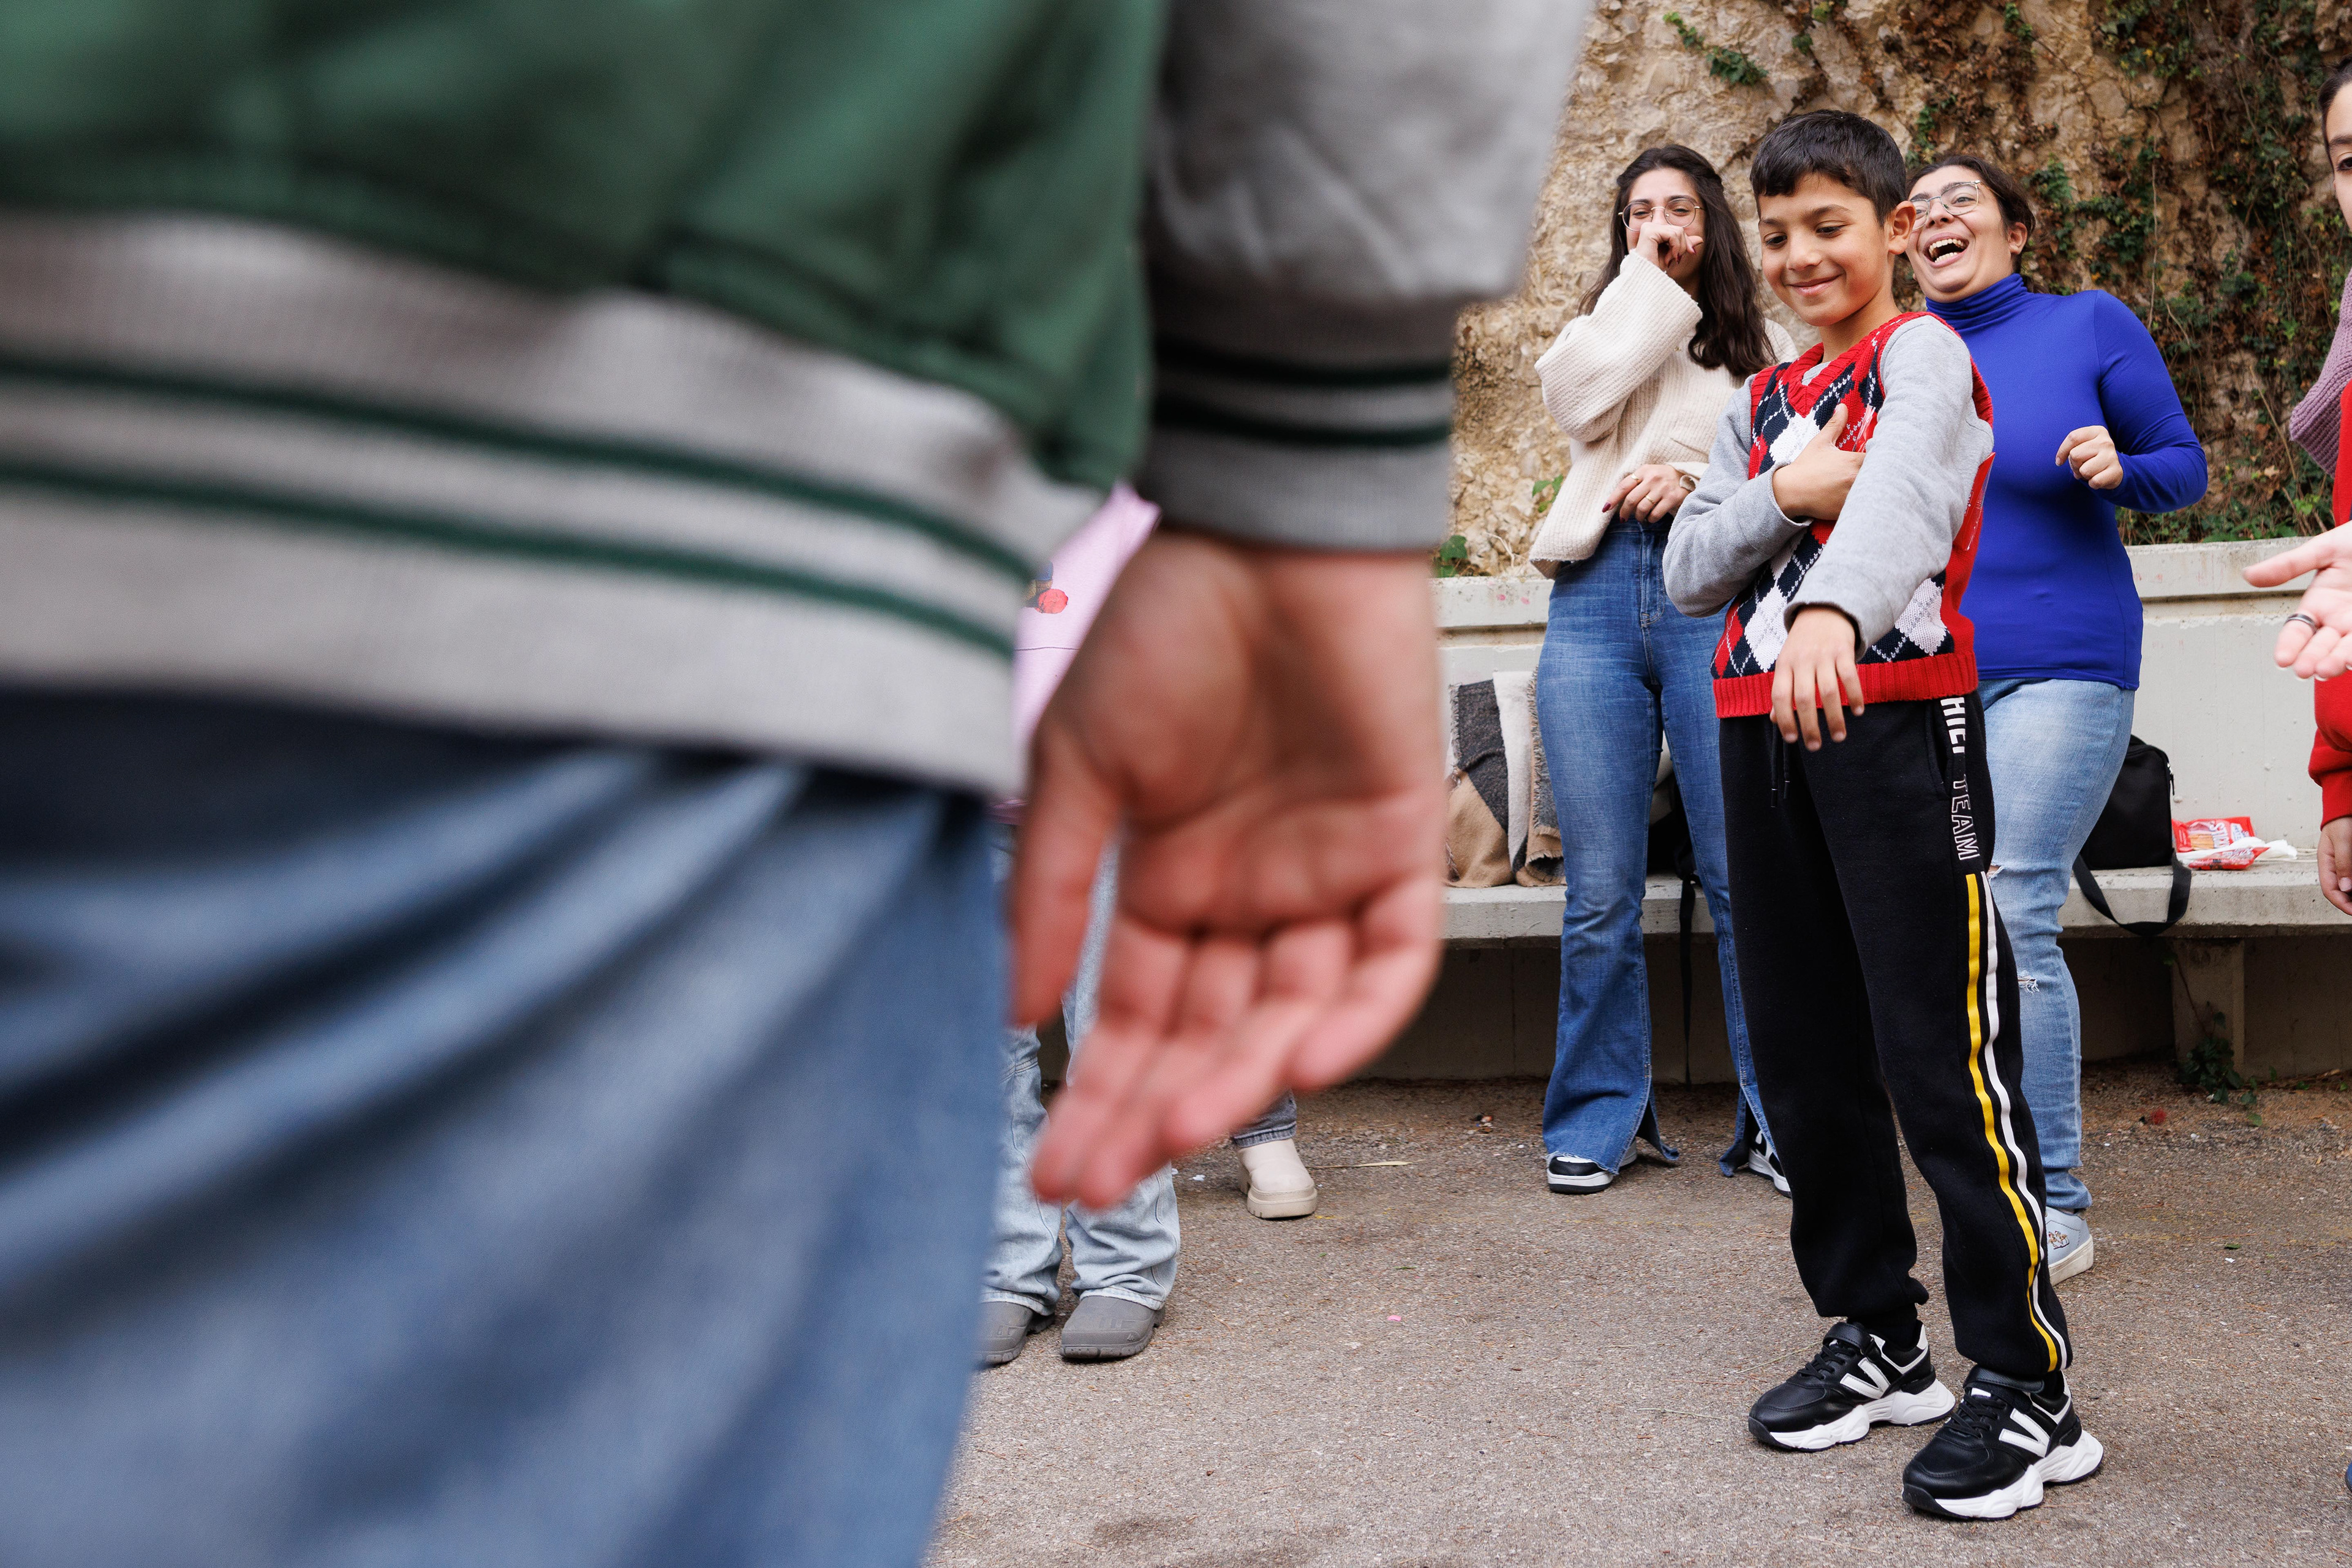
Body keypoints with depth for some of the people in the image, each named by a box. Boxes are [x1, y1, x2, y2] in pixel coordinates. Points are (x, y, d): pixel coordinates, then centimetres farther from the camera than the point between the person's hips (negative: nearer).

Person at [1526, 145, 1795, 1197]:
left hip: (1717, 594, -1)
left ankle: (1776, 1119, 3)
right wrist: (1646, 285, 8)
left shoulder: (1763, 346, 21)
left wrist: (1695, 477, -8)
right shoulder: (1602, 325, 23)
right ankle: (1600, 1116, 11)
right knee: (1600, 889, -1)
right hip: (1597, 596, 1)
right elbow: (1581, 400, -1)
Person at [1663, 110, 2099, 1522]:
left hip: (1897, 717, -7)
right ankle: (1880, 1339, 23)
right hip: (1761, 732, 7)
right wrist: (1784, 498, -7)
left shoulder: (1925, 355, -1)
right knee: (1805, 1052, 9)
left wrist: (1832, 607, -44)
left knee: (1944, 1052, -8)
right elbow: (1688, 573, 12)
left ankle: (2029, 1383, 1)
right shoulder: (1759, 402, 20)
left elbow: (1902, 482, -25)